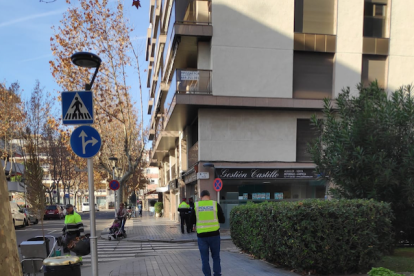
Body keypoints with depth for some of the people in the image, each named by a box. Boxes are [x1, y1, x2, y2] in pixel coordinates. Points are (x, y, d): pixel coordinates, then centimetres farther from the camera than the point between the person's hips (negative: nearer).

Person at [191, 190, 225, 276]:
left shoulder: (196, 205, 0)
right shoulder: (215, 204, -1)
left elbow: (192, 221, 8)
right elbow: (222, 220, 2)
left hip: (201, 235, 0)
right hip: (214, 234, 0)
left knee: (205, 258, 10)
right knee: (216, 256, 15)